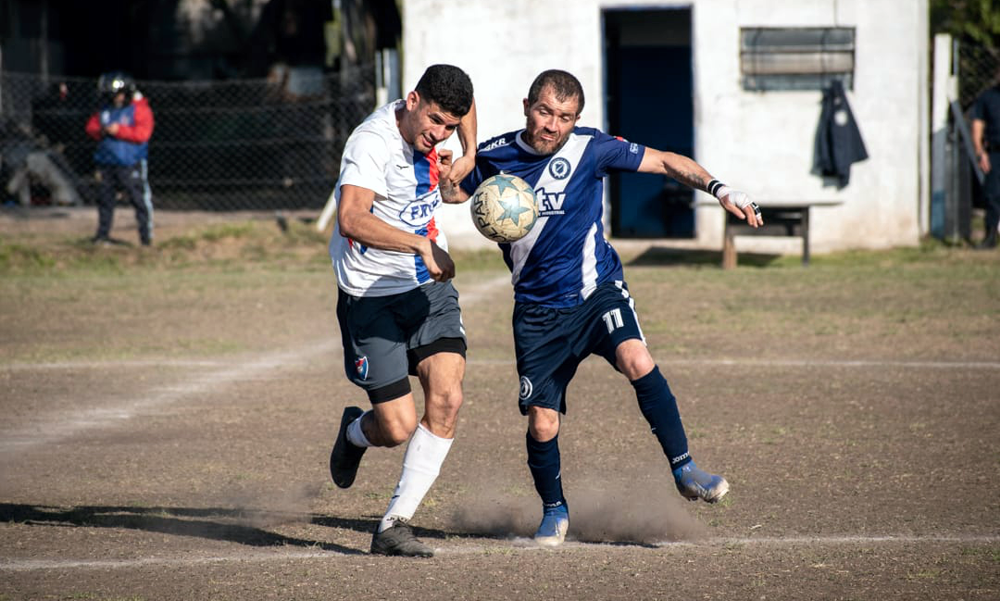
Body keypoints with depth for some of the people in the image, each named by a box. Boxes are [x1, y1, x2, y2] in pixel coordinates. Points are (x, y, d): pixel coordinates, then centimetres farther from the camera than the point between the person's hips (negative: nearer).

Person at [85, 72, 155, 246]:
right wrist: (100, 132, -7)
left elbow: (143, 133, -15)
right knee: (104, 197, 10)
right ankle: (103, 233, 19)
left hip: (131, 164, -6)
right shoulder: (105, 110, 12)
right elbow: (91, 126, 16)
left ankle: (146, 234, -4)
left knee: (139, 198, -8)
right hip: (107, 162, 6)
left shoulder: (139, 109, -7)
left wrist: (119, 130, -20)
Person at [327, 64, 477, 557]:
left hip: (430, 287, 6)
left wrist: (468, 156, 11)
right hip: (372, 296, -6)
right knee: (399, 428, -7)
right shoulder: (372, 142, -23)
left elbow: (465, 103, 26)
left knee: (446, 399, -15)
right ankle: (355, 432, 32)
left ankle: (394, 525, -7)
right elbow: (352, 220, -39)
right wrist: (423, 245, -46)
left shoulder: (433, 115, -1)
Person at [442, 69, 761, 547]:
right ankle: (554, 510, 27)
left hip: (597, 289, -2)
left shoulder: (590, 149, -8)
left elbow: (666, 162, -2)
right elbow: (453, 192, 15)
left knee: (637, 362, -30)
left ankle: (684, 470, -18)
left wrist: (718, 189, -15)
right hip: (538, 308, 2)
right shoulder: (494, 157, -3)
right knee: (541, 423, 0)